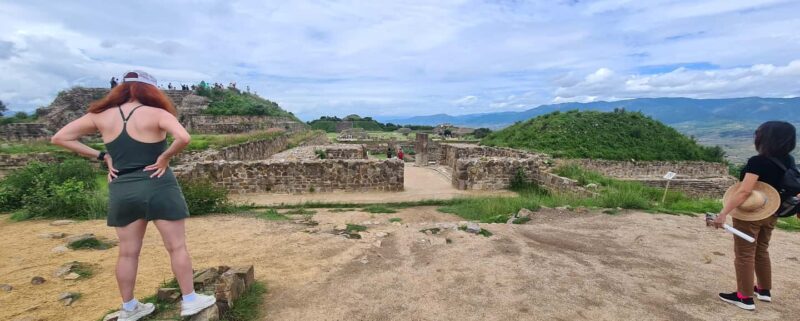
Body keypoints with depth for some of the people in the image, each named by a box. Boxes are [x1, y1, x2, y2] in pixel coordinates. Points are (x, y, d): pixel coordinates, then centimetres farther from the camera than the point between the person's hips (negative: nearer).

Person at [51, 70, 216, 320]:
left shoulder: (101, 116, 4)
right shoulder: (157, 114, -11)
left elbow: (60, 138, 8)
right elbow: (183, 138, -29)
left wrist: (102, 156, 5)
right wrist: (164, 157, -13)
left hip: (121, 191, 5)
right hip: (158, 188, -4)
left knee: (128, 252, 16)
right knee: (177, 247, 7)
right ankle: (190, 301, 16)